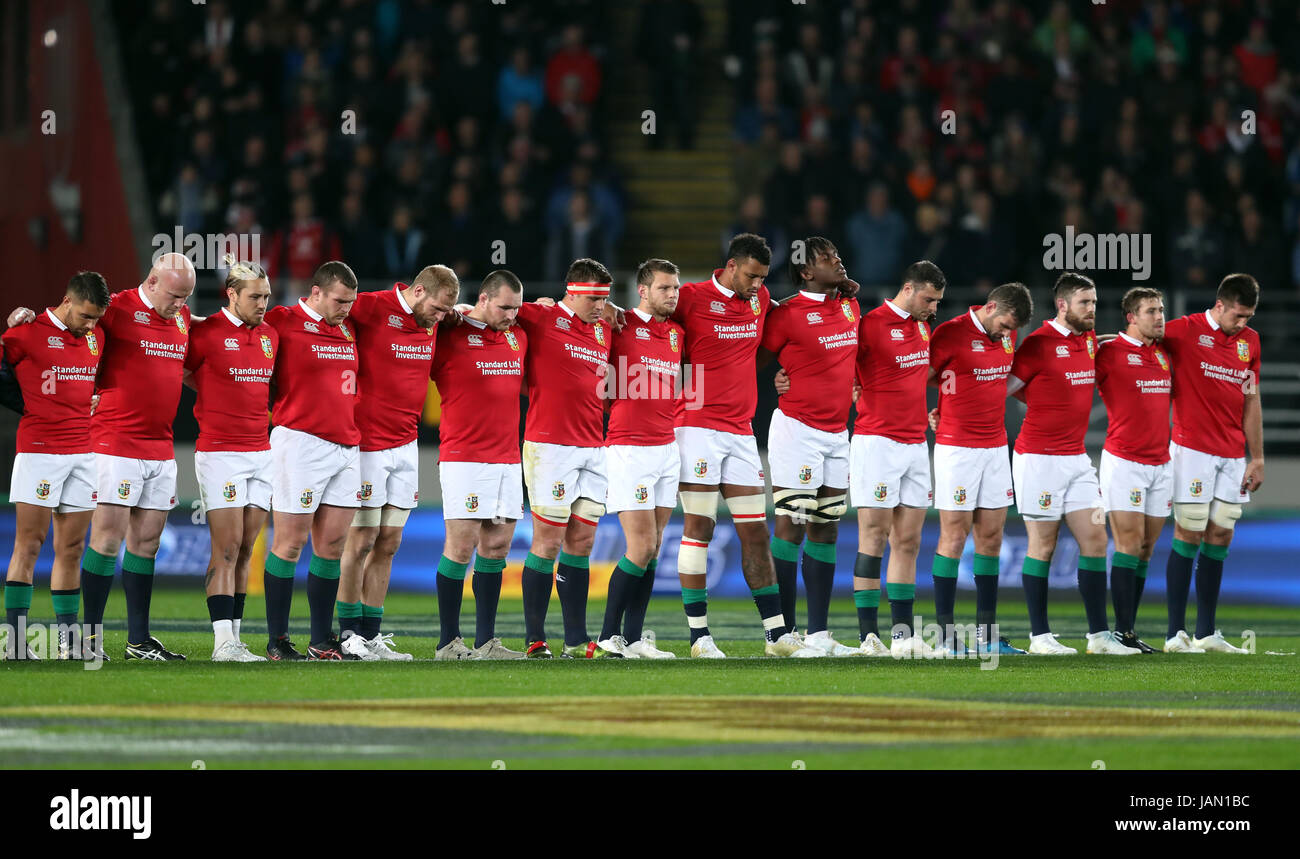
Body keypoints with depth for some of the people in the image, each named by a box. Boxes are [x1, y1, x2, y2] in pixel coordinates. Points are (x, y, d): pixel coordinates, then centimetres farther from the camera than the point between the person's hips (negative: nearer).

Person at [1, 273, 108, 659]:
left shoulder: (95, 338, 12)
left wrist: (91, 401, 12)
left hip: (82, 450, 6)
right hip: (39, 450, -6)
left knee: (71, 548, 6)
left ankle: (68, 639, 8)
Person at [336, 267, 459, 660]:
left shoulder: (431, 325, 8)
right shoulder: (373, 308, -14)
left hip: (406, 444, 7)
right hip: (368, 444, -7)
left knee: (388, 544, 7)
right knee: (362, 541, -2)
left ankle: (371, 633, 11)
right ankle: (350, 632, 6)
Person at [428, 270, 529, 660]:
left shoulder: (519, 337, 13)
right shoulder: (451, 336, -6)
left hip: (508, 459, 6)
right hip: (463, 458, -6)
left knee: (497, 546, 5)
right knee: (462, 545, -7)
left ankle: (486, 642, 9)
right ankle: (448, 642, -3)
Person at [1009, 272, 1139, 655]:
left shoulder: (1090, 340, 10)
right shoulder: (1039, 343, -12)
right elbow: (1002, 388, -7)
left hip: (1077, 458, 7)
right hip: (1039, 459, -7)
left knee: (1095, 539, 3)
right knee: (1043, 546, -2)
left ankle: (1099, 634, 6)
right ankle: (1039, 636, 4)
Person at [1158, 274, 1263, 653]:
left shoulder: (1249, 341, 11)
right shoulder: (1186, 331, -6)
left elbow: (1251, 402, 15)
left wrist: (1257, 458, 13)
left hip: (1232, 457, 5)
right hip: (1193, 449, -5)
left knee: (1219, 540, 5)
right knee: (1188, 538, -6)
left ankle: (1207, 632, 11)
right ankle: (1176, 633, -3)